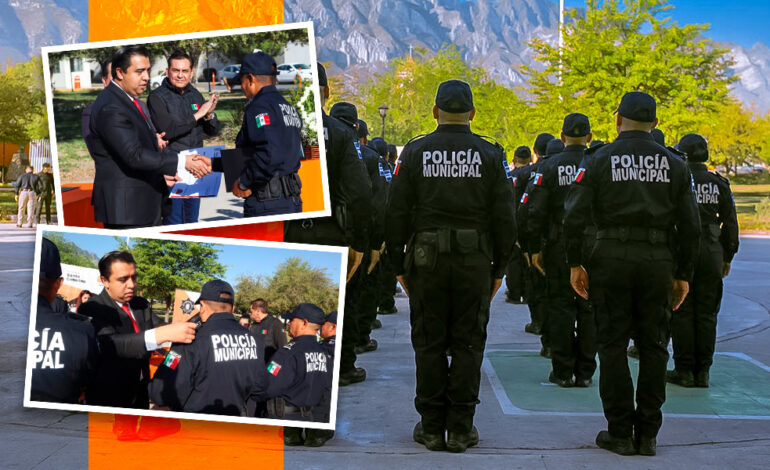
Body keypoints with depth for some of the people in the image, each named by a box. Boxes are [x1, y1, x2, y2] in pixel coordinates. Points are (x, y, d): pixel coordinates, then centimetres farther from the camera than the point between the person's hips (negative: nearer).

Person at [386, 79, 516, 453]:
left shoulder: (415, 152, 0)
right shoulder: (489, 155, 1)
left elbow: (397, 213, -1)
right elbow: (504, 217, 0)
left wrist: (398, 264, 7)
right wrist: (499, 268, 8)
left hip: (426, 259, 0)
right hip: (474, 261, 0)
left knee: (429, 344, 7)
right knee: (467, 344, 6)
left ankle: (431, 428, 11)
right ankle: (461, 429, 9)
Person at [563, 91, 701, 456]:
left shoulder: (598, 160, -1)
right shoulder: (674, 164, 6)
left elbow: (574, 217, -8)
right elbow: (690, 225, 4)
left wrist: (575, 263, 1)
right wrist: (684, 274, 11)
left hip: (612, 260, -2)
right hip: (658, 261, 2)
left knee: (613, 346, 4)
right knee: (653, 347, 8)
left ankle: (620, 433, 7)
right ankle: (647, 435, 11)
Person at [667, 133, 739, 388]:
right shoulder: (719, 183, 6)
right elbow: (730, 224, 8)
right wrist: (728, 257, 16)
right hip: (711, 252, 4)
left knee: (681, 313, 2)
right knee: (706, 314, 7)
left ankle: (684, 370, 3)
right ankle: (702, 371, 10)